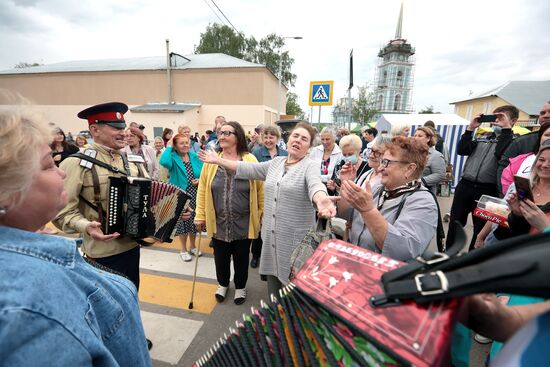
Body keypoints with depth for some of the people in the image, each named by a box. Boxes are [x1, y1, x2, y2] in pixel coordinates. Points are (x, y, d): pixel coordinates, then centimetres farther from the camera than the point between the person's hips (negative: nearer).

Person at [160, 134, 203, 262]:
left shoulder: (194, 156, 3)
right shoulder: (173, 158, -10)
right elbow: (163, 162, -34)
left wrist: (200, 179, -12)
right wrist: (168, 147, -21)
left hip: (195, 196, 4)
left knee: (193, 220, 16)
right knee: (182, 221, 9)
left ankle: (192, 246, 37)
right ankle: (184, 249, 29)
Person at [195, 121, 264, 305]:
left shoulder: (250, 160, -8)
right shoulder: (211, 160, -2)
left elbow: (260, 190, -3)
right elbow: (202, 190, 1)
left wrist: (262, 215, -2)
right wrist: (200, 215, 0)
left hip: (243, 223, -1)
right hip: (219, 222, 2)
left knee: (241, 257, 15)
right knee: (221, 256, 18)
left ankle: (240, 286, 41)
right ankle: (223, 284, 45)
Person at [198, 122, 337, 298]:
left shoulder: (310, 166, -9)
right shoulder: (275, 162, 10)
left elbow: (315, 185, -29)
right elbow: (249, 169, 9)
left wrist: (321, 200, -52)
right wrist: (218, 160, 8)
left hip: (296, 240, -5)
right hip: (272, 237, 6)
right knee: (273, 291, 20)